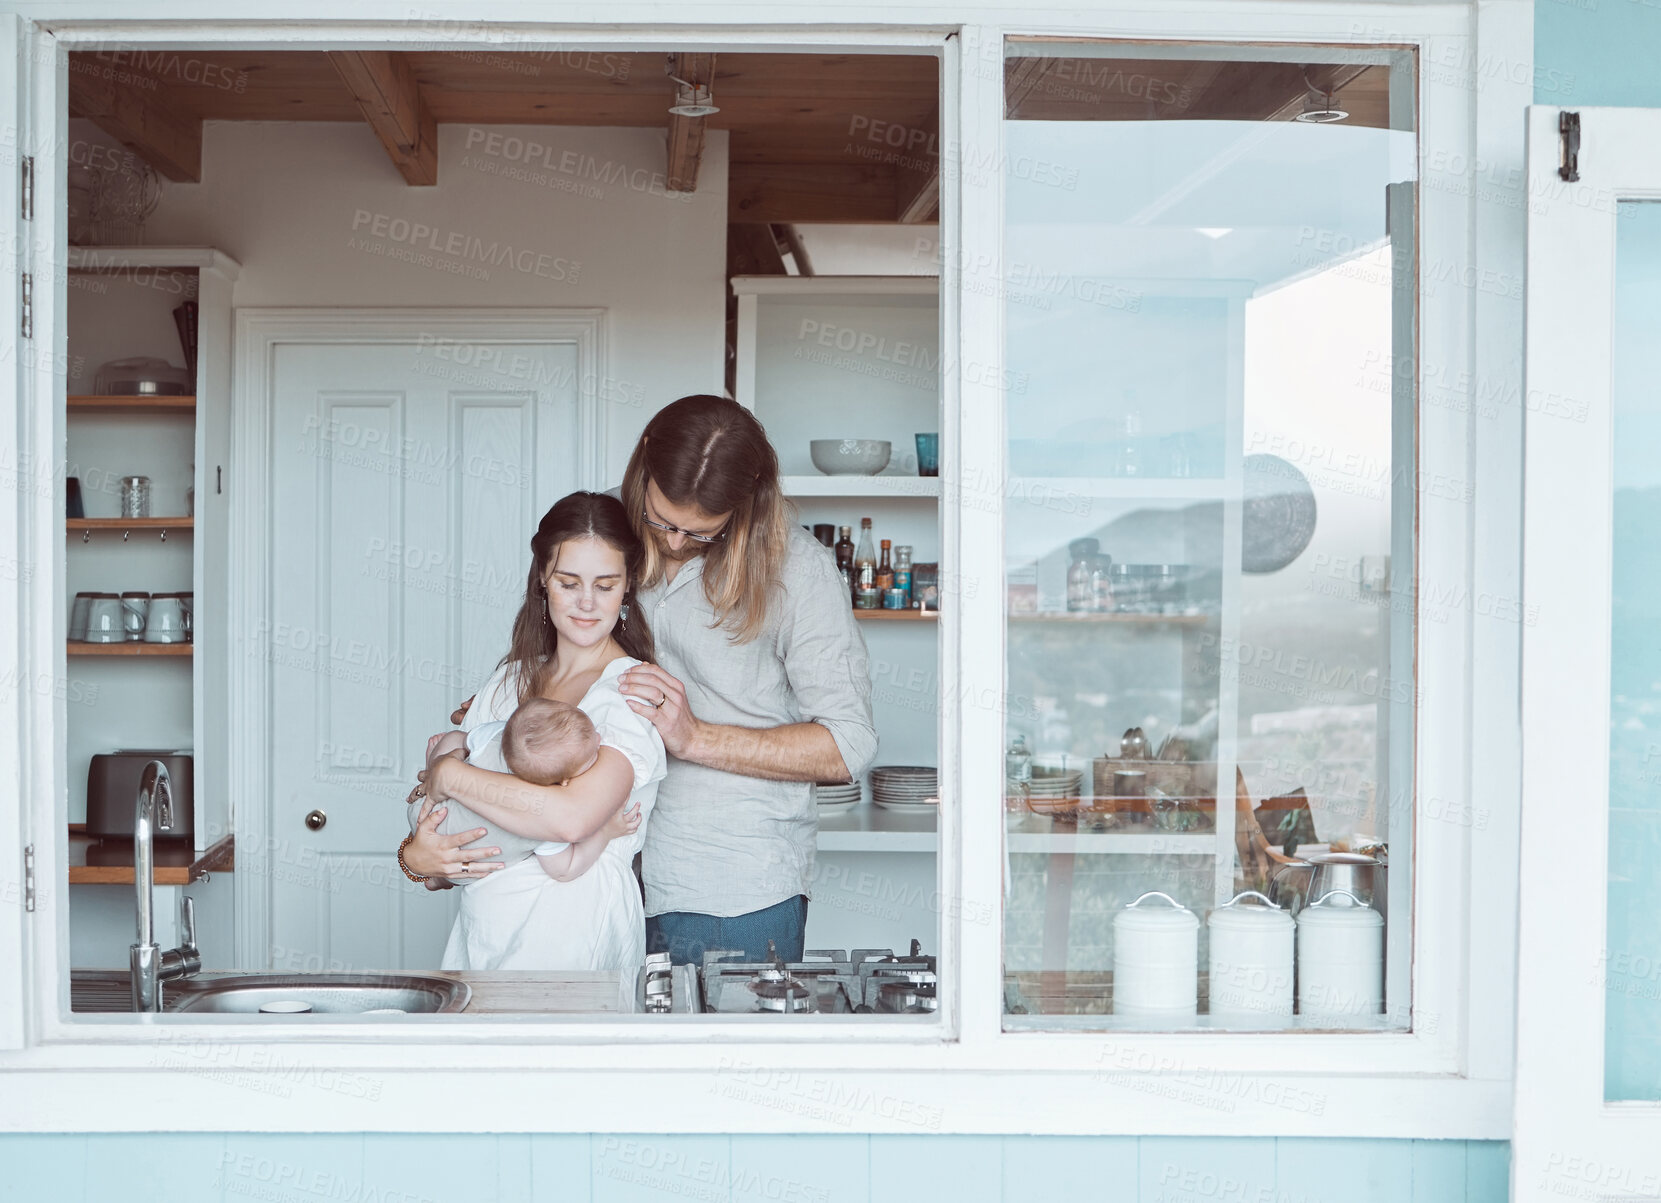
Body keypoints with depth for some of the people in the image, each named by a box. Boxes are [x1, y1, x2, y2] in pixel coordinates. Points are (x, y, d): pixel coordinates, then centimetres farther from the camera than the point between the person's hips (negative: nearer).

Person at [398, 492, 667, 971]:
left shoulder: (634, 693, -6)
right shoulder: (511, 680, 14)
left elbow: (573, 816, -22)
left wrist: (450, 774, -11)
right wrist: (414, 855, -6)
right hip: (481, 926, 5)